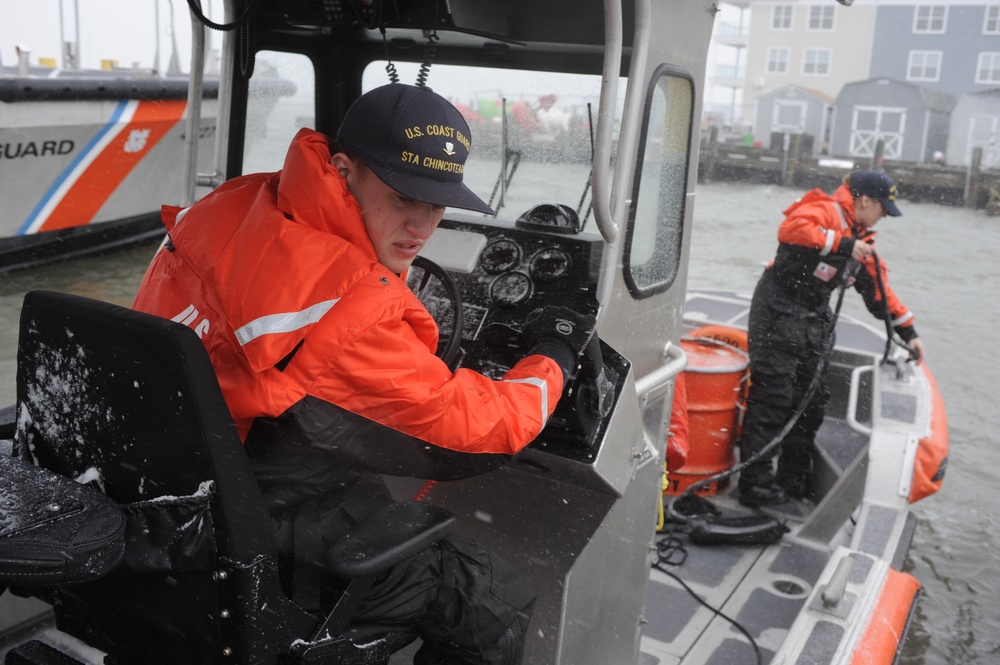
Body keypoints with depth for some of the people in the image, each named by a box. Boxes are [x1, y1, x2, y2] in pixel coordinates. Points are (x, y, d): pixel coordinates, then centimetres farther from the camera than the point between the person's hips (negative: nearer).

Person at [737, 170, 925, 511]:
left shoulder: (861, 239, 18)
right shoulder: (826, 211, -11)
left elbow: (878, 287, 23)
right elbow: (791, 228, -32)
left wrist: (907, 331, 20)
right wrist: (843, 244, -30)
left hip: (815, 321, 10)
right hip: (779, 313, -10)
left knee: (811, 401, 10)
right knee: (772, 397, -11)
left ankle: (795, 482, 21)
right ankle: (757, 486, -7)